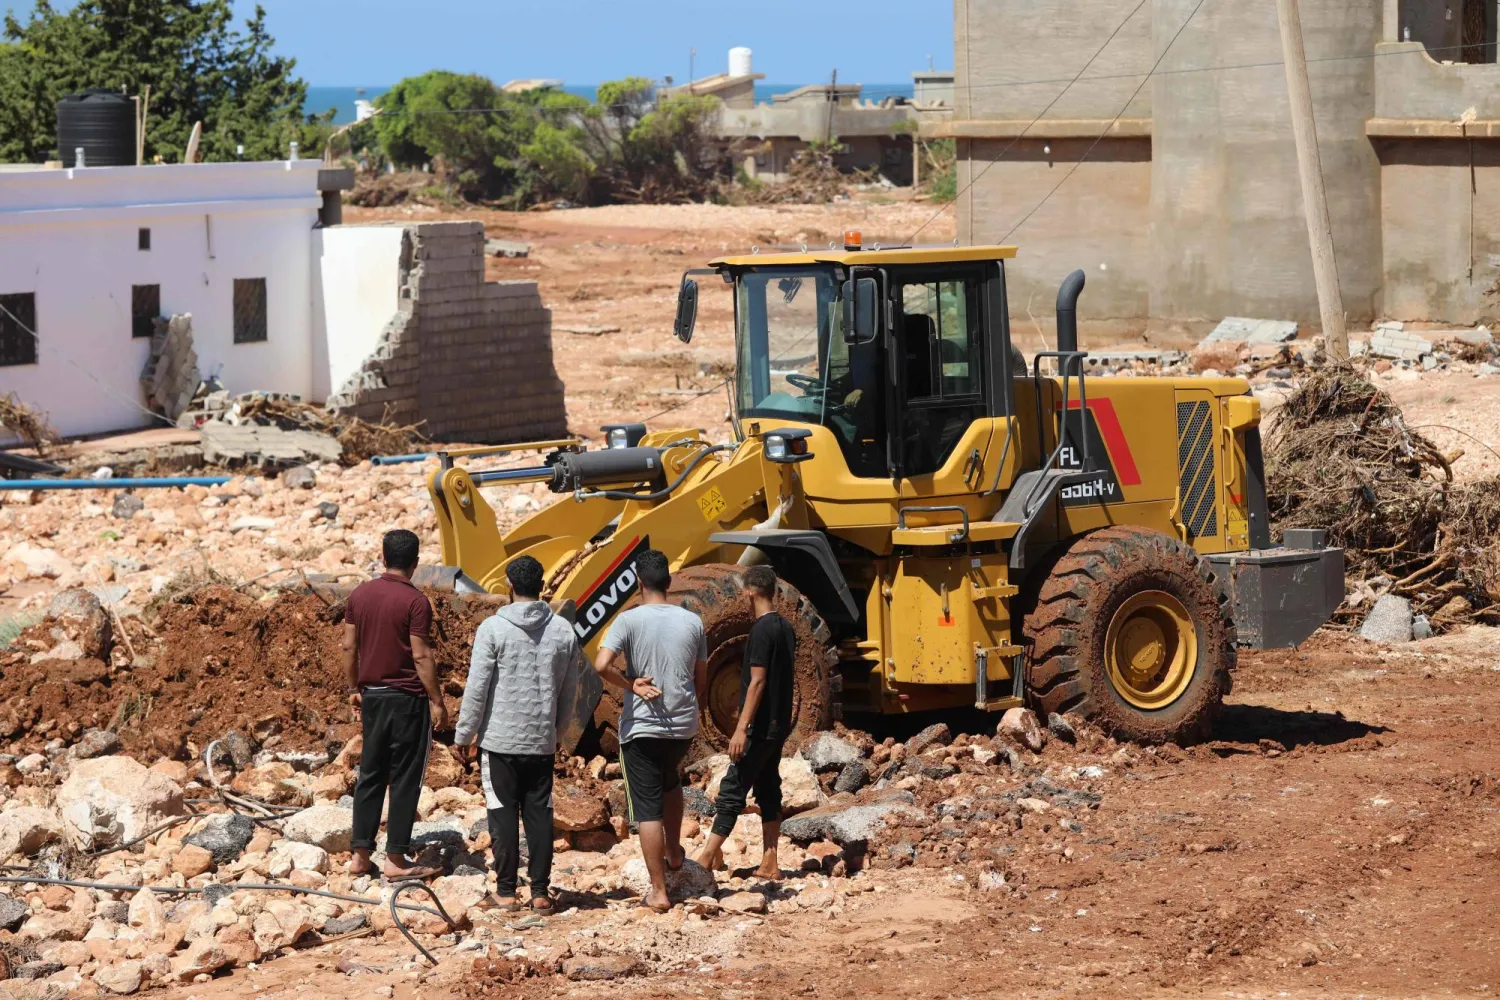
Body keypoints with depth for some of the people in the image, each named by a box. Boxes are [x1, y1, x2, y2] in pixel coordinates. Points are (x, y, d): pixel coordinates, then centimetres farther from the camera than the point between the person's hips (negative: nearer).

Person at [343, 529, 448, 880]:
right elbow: (420, 656, -15)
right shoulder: (415, 601, -13)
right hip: (407, 698, -6)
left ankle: (361, 855, 12)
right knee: (406, 778, 1)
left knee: (371, 773, 12)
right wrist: (436, 701, -9)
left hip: (372, 695, 6)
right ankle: (396, 859, 2)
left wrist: (354, 689, 18)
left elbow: (349, 646, 8)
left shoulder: (359, 594, 5)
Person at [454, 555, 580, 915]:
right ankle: (540, 892, 6)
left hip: (500, 739, -3)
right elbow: (569, 691, 10)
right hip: (543, 741, 3)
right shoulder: (563, 631, 3)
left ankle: (505, 892, 2)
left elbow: (477, 687, -9)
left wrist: (464, 734, 0)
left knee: (503, 814, 1)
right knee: (540, 814, 6)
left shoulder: (493, 628, -10)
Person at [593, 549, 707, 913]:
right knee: (671, 782, 34)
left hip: (641, 726, -4)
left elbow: (602, 665, -23)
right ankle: (674, 852, 40)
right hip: (683, 725, 4)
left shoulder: (629, 620, -10)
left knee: (648, 809, 0)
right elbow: (701, 680, 10)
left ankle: (658, 891, -1)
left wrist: (631, 685, -7)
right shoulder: (692, 622, 2)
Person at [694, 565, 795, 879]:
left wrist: (742, 728, -22)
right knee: (768, 791, 10)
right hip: (779, 724, 9)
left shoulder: (762, 629, -17)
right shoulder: (786, 628, 10)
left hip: (760, 726, -9)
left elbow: (758, 681, -21)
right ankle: (769, 864, 9)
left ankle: (707, 859, -6)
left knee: (732, 791, -7)